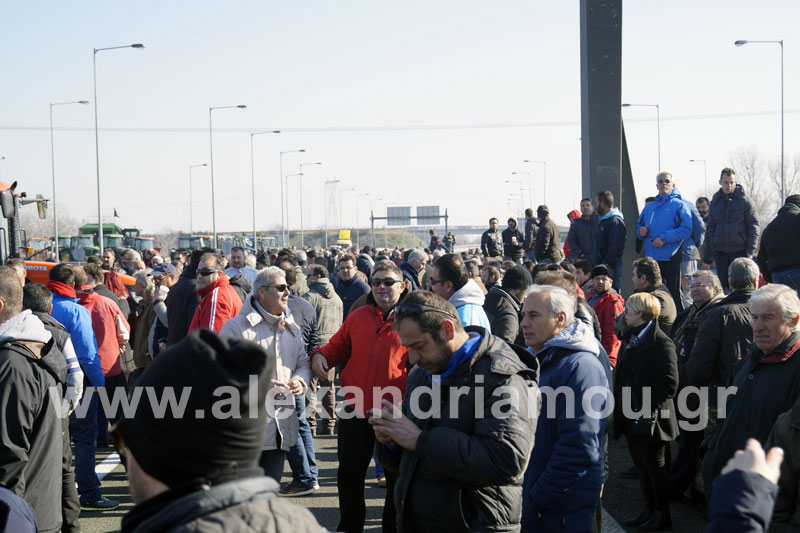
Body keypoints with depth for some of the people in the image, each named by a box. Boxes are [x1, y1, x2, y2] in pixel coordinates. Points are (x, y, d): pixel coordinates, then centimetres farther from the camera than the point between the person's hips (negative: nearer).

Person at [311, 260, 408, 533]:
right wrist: (321, 355, -1)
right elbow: (338, 346, 19)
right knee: (349, 474, 12)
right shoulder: (358, 317, 8)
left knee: (397, 476, 11)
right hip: (356, 410, 3)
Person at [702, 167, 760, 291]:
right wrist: (708, 256, 8)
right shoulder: (715, 202, 11)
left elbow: (754, 227, -3)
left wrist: (750, 250, -12)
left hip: (740, 250, -4)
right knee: (723, 285, 6)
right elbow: (710, 229, 13)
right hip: (720, 252, 4)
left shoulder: (745, 201, -1)